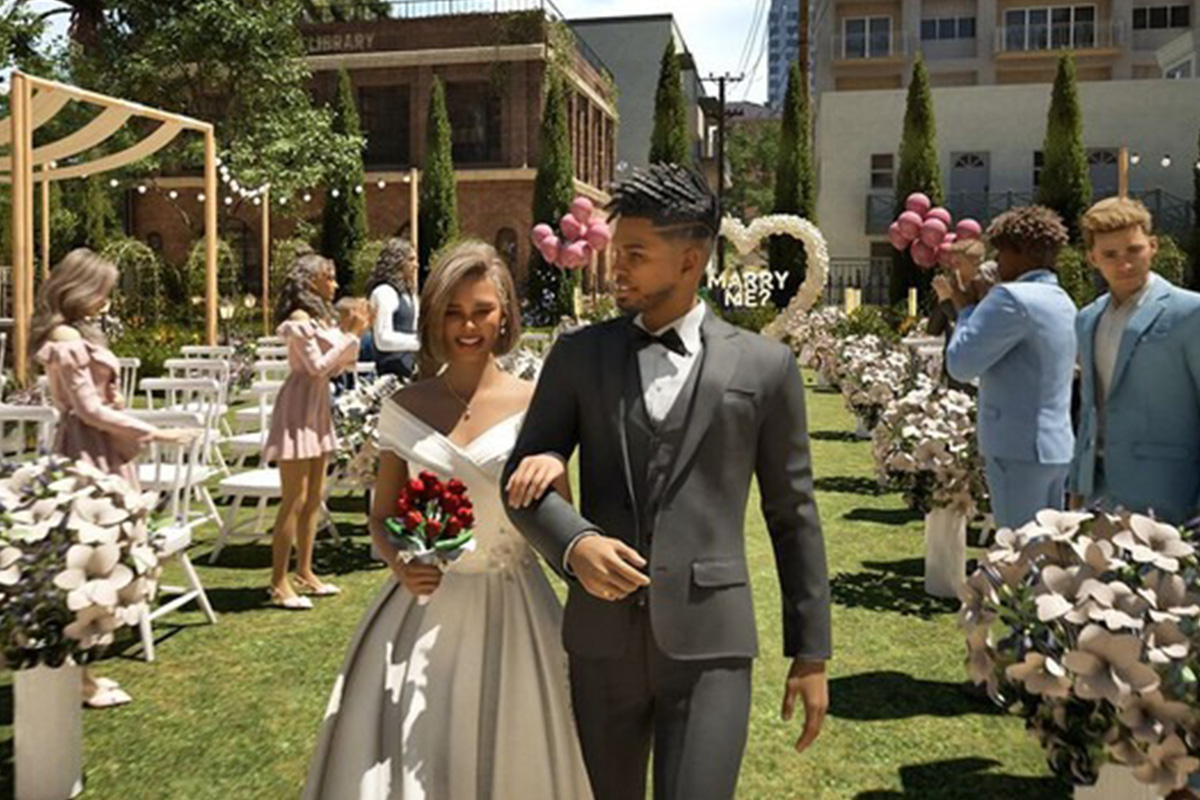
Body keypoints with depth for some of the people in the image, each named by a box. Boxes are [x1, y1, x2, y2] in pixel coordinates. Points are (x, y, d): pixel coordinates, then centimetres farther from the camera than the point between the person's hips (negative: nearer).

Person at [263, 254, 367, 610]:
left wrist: (353, 334, 6)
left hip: (317, 410, 9)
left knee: (314, 497, 12)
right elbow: (317, 366, -17)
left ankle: (305, 572, 22)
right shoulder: (299, 319, -13)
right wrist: (350, 335, -13)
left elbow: (335, 366, 15)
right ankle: (279, 584, 0)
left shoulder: (319, 317, 14)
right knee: (294, 500, -7)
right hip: (299, 409, -9)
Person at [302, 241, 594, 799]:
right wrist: (398, 563, -11)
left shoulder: (534, 406, -5)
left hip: (509, 613, -1)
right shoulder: (405, 408, 1)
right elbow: (382, 516, 8)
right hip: (424, 610, 1)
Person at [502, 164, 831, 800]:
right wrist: (574, 543, -18)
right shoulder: (578, 355, 4)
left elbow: (793, 515, 4)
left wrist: (811, 652, 4)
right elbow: (522, 480, 3)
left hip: (710, 645, -2)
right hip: (602, 640, 3)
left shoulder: (764, 367, 0)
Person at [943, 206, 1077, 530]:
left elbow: (960, 364, -15)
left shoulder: (1013, 298, -16)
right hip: (1057, 446, 9)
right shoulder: (1062, 302, 14)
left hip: (1018, 449, -9)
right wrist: (979, 305, 18)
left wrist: (966, 308, -1)